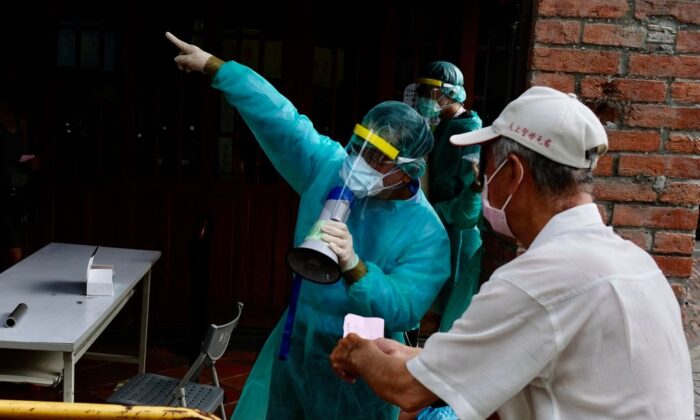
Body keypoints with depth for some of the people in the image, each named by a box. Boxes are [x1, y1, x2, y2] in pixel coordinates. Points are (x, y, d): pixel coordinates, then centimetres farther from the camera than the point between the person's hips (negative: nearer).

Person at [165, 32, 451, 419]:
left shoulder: (426, 234, -21)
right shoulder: (329, 166, -9)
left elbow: (402, 311, -28)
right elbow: (277, 116, -8)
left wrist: (354, 267, -42)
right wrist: (212, 65, -6)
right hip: (298, 339, 5)